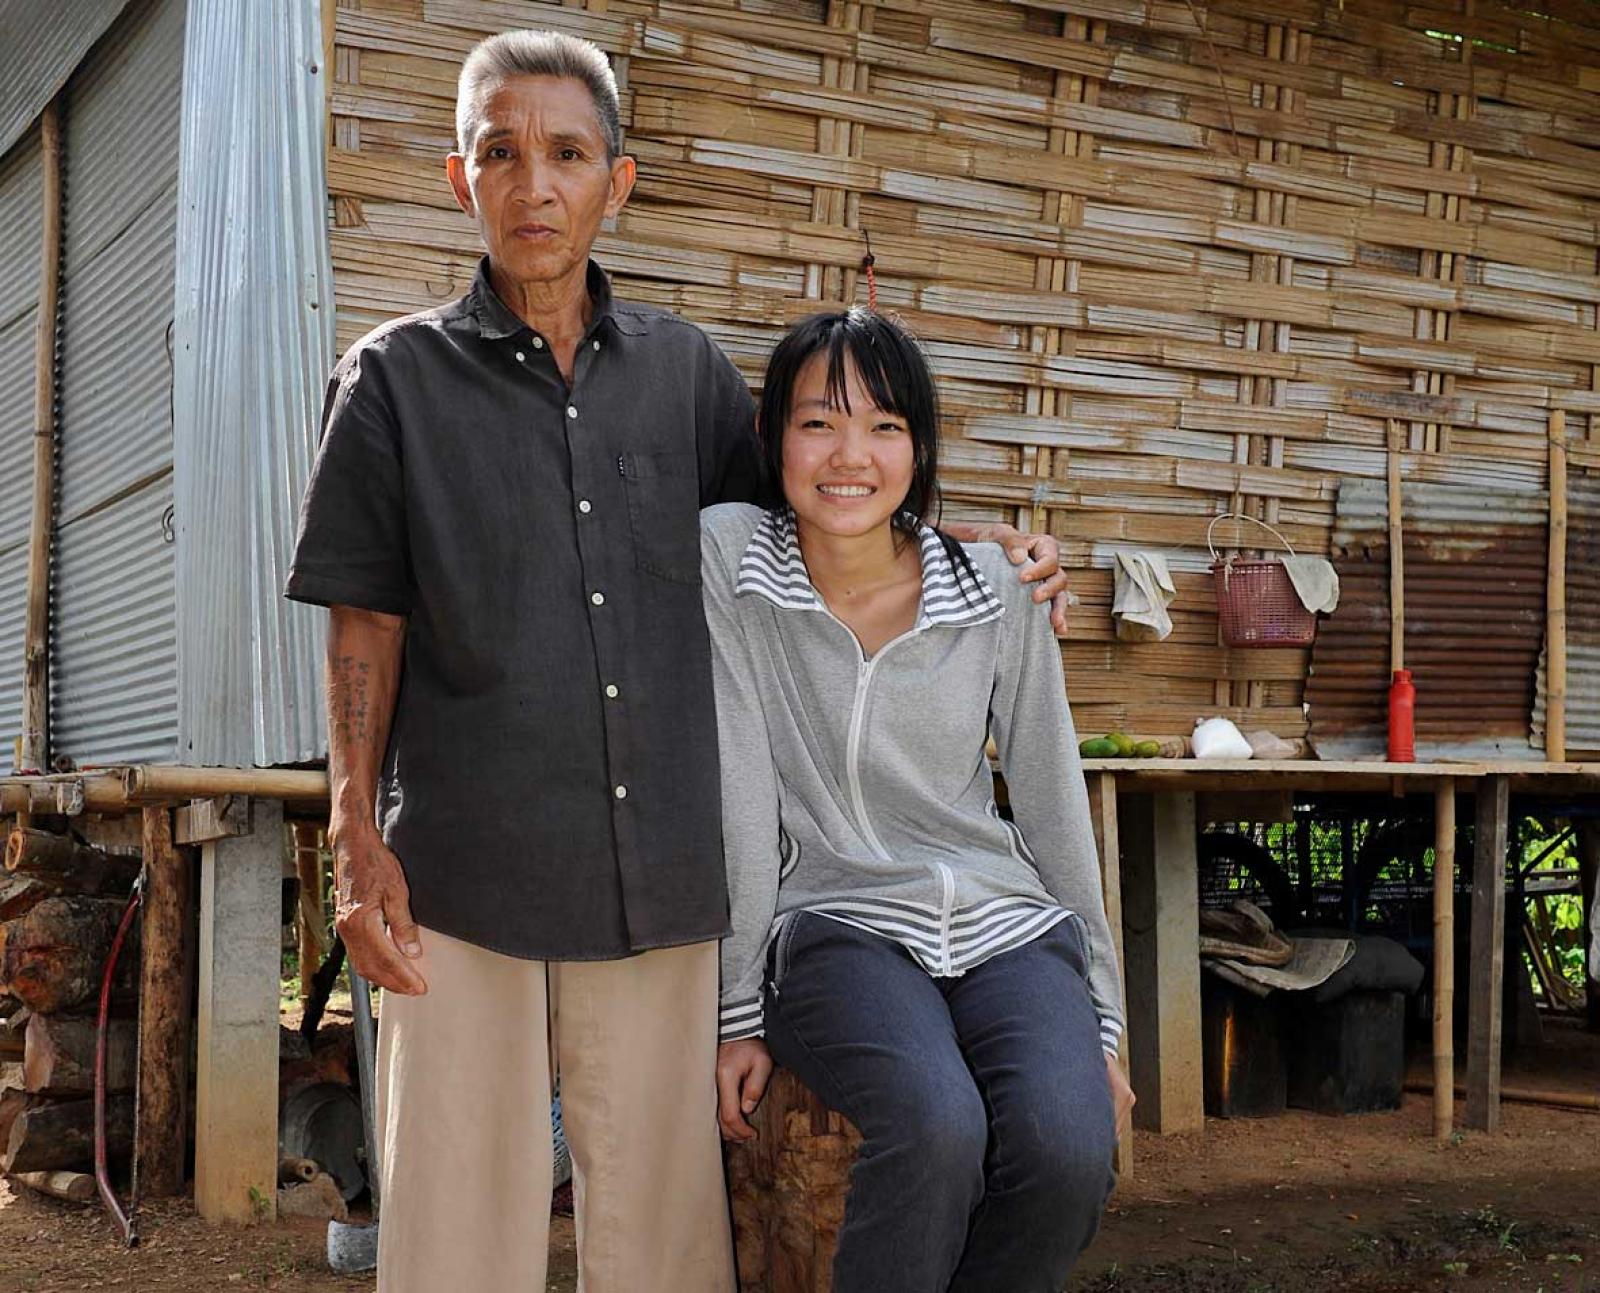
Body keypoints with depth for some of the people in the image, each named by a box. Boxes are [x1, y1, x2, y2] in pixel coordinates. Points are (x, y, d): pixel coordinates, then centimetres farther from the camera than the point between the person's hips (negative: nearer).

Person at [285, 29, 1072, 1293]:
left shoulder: (689, 370, 11)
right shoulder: (397, 375, 5)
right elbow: (365, 623, 4)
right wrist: (357, 841, -4)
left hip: (660, 874, 2)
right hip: (464, 872, -2)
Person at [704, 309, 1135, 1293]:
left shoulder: (994, 593, 2)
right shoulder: (730, 557, -3)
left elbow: (1055, 803, 8)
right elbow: (738, 795, -6)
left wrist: (1101, 1020, 9)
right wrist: (738, 1011, -8)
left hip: (1009, 925, 2)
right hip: (836, 926, -2)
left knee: (1071, 1146, -27)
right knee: (938, 1125, -33)